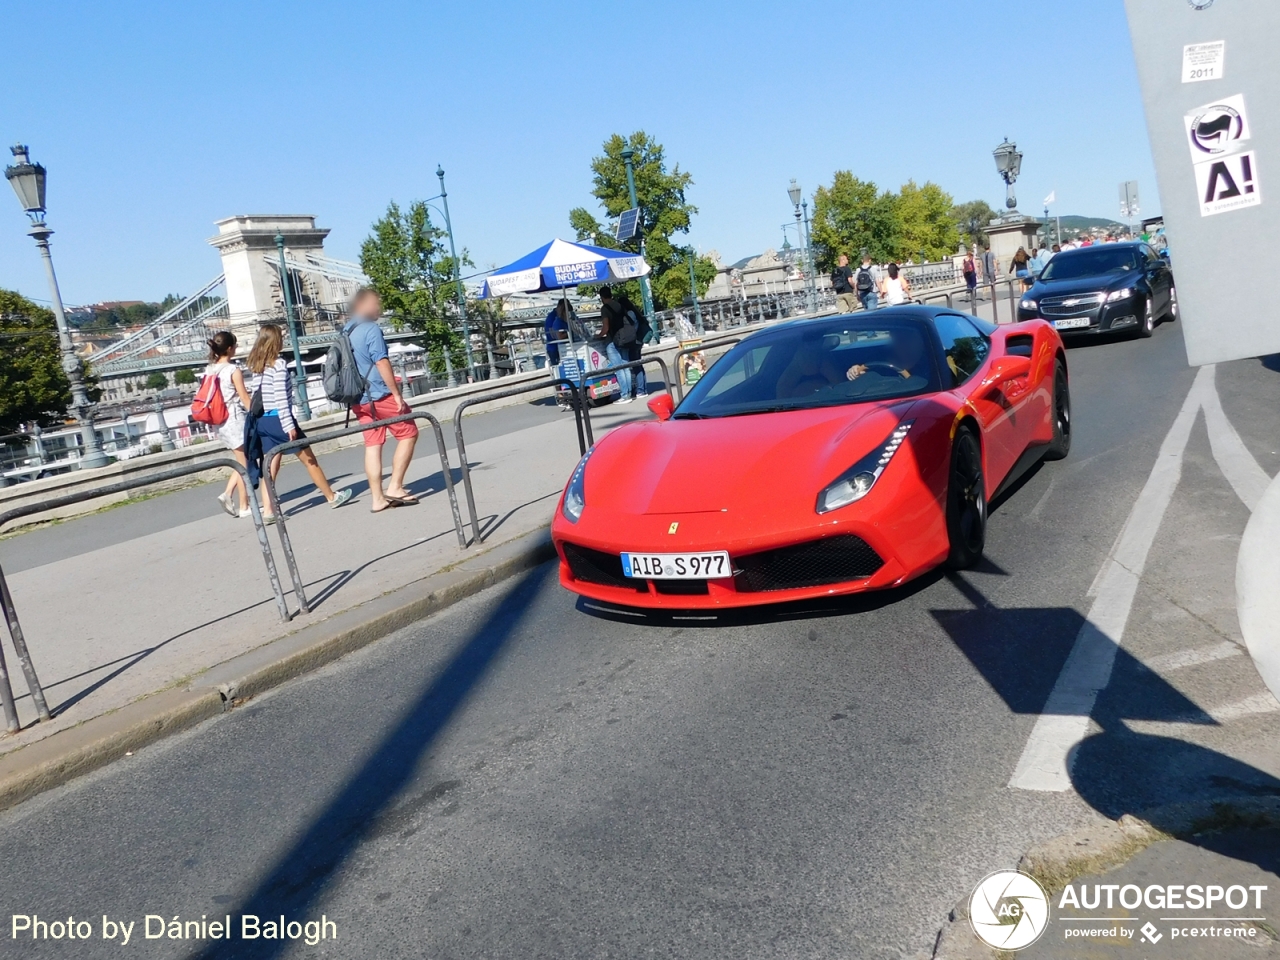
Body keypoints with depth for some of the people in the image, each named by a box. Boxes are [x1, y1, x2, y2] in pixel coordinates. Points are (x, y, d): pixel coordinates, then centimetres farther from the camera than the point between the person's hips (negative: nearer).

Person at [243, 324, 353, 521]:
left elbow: (258, 394, 10)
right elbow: (280, 397, -19)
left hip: (262, 420, 7)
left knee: (271, 465, 9)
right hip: (278, 419, -7)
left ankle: (268, 510, 4)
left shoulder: (257, 366, 9)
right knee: (309, 459, 6)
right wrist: (289, 425, -19)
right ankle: (332, 497, 17)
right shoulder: (278, 364, -13)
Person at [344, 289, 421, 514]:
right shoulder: (371, 329, -12)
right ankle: (394, 487, -1)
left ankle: (377, 498, 7)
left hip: (359, 398, 8)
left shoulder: (345, 332, 13)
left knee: (372, 445, 8)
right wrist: (397, 394, -16)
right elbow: (382, 363, -18)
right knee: (408, 434, 4)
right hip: (380, 395, -8)